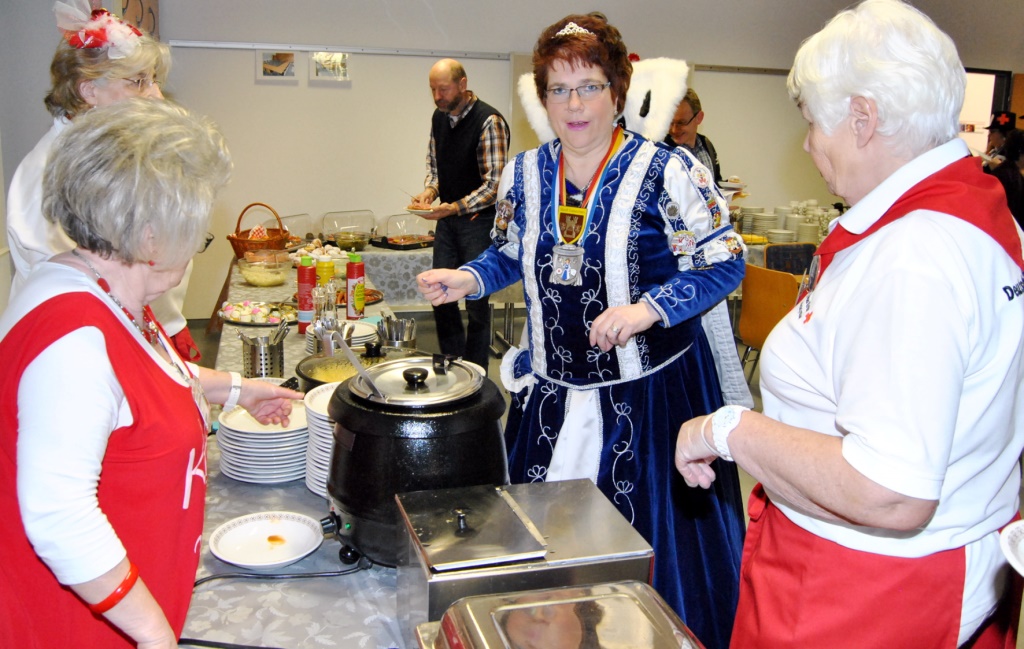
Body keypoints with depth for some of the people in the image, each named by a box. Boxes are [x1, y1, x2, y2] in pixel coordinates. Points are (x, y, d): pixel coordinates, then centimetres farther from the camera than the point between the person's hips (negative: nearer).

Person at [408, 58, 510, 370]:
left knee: (475, 299, -1)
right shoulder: (439, 117, 6)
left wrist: (454, 208, -27)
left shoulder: (489, 121, -16)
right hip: (447, 218, 7)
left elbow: (494, 184, -19)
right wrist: (429, 191, -1)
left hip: (479, 219, -7)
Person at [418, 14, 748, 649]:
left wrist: (650, 308, -24)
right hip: (552, 389, 5)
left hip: (648, 387, -4)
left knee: (651, 534, 5)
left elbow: (724, 262, -10)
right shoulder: (526, 173, 4)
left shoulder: (667, 171, -11)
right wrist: (467, 279, -2)